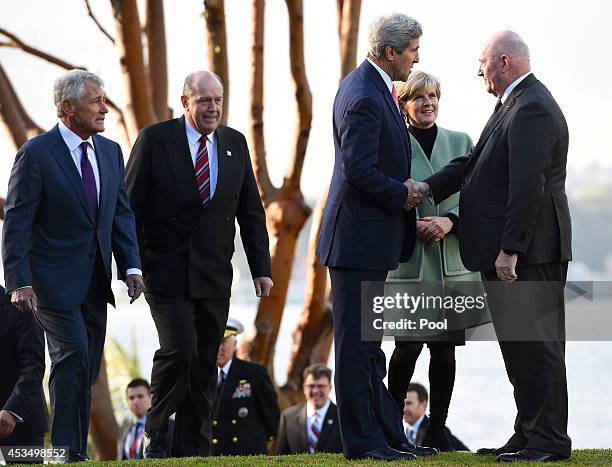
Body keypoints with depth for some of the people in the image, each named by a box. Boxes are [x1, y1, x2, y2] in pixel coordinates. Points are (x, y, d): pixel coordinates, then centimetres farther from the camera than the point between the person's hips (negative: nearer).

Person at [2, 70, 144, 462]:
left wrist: (131, 267, -1)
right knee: (73, 356, -18)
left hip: (94, 282, 7)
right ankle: (65, 450, -12)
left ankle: (78, 451, 16)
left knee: (86, 372, 9)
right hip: (54, 279, -7)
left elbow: (122, 214, 11)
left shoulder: (110, 152, 9)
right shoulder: (36, 153, -11)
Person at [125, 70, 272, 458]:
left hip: (214, 275, 4)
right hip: (167, 270, -4)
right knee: (180, 349, -17)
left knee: (204, 365, 4)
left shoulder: (235, 143, 10)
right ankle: (156, 435, 1)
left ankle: (194, 450, 9)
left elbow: (251, 211, 13)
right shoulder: (155, 139, -3)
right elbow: (132, 207, -2)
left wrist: (261, 267, 7)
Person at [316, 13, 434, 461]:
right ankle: (362, 441, 1)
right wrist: (402, 194, -11)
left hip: (368, 238, 11)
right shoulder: (365, 98, -20)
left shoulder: (369, 86, 12)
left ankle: (388, 434, 21)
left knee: (368, 342, 14)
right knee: (357, 343, -4)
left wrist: (403, 188, 6)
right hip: (359, 239, -11)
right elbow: (359, 170, -26)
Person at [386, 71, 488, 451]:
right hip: (408, 260, -3)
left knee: (445, 348, 4)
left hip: (452, 259, 3)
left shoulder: (461, 143, 10)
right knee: (408, 345, -5)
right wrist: (412, 225, -14)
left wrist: (450, 221, -12)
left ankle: (437, 430, 12)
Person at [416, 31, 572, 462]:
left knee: (535, 344, -6)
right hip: (507, 251, 11)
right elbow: (476, 161, 19)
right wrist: (429, 188, 7)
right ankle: (530, 435, 20)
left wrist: (510, 248, -24)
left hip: (528, 251, -11)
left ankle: (548, 441, -3)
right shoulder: (512, 105, 17)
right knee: (520, 345, 14)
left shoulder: (532, 110, -17)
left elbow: (528, 185, -23)